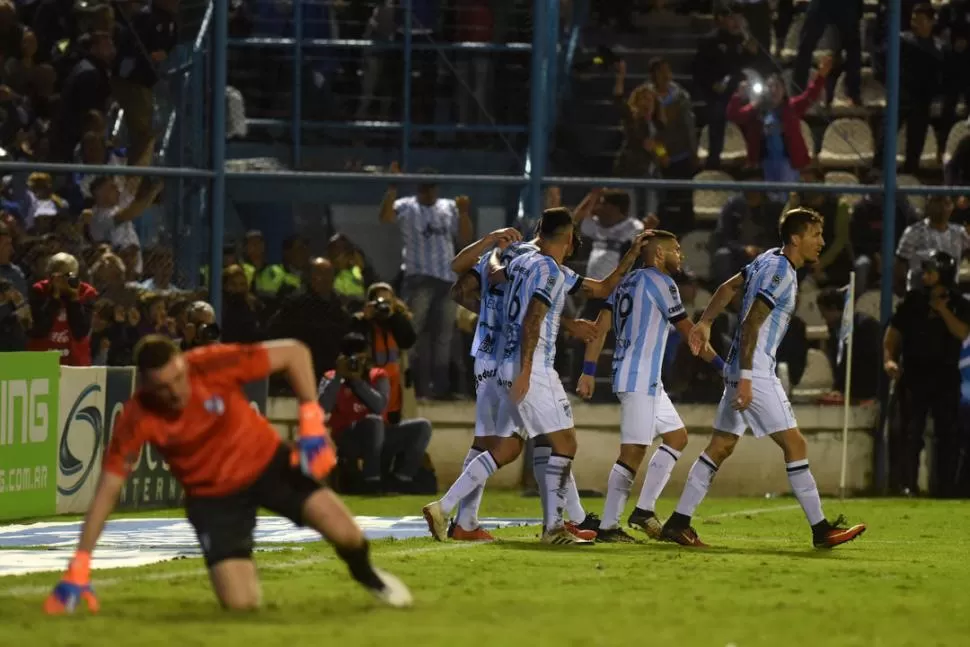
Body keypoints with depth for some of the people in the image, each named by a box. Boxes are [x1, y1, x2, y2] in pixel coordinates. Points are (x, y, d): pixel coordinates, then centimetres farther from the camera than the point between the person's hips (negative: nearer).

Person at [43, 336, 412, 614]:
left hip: (267, 462, 0)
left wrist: (311, 424, -22)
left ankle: (365, 575, 18)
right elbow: (107, 490, -19)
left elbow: (294, 353, -17)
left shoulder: (213, 366, -27)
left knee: (343, 531, -21)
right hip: (212, 496, 0)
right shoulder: (137, 420, -24)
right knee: (240, 604, -15)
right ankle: (239, 568, 25)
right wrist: (79, 568, -22)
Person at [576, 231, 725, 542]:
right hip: (639, 379, -10)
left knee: (676, 436, 16)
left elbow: (601, 327, 11)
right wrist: (721, 365, -1)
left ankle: (644, 510, 12)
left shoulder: (628, 281, 17)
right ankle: (607, 526, -12)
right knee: (633, 452, -11)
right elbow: (688, 330, -8)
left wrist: (588, 372, 8)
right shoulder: (660, 282, -8)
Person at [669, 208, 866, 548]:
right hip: (755, 372, -10)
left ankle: (678, 523, 9)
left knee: (721, 446, 10)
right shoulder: (780, 272, -17)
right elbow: (751, 323, -22)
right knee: (794, 444, -7)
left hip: (745, 370, 10)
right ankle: (820, 529, -6)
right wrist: (745, 378, -25)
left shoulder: (769, 259, 13)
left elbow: (728, 287, 23)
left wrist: (705, 322, 28)